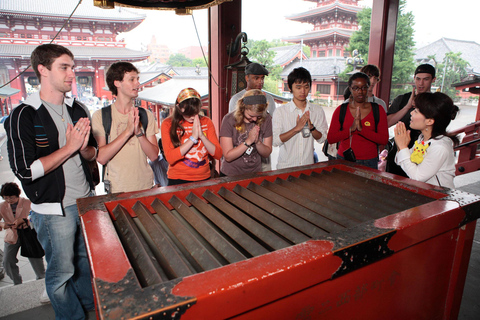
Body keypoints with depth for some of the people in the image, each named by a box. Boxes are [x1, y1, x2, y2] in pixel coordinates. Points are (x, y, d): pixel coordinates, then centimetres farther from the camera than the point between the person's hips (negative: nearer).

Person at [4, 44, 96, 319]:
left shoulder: (79, 110, 6)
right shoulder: (23, 116, -13)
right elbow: (25, 170, -18)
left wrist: (84, 146, -11)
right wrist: (70, 147, -18)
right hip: (53, 210, -5)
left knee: (87, 262, 22)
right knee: (62, 273, 11)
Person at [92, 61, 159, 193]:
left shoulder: (146, 115, 5)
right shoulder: (100, 116, -3)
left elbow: (154, 156, -3)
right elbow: (101, 158, -14)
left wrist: (139, 132, -17)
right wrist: (128, 131, -20)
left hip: (145, 186, 2)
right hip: (116, 189, -2)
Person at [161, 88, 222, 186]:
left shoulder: (206, 122, 3)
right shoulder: (168, 124, -5)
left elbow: (218, 155, -4)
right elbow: (170, 158, -17)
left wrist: (202, 135, -16)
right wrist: (193, 137, -18)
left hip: (204, 178, 2)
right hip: (178, 181, -2)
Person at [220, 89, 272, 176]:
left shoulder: (266, 119, -9)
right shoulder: (229, 120, -18)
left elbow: (266, 154, -4)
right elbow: (228, 157, -19)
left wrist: (257, 142, -22)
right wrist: (248, 141, -26)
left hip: (255, 173, 3)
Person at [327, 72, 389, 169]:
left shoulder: (378, 110, 4)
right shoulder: (340, 110, 4)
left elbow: (384, 139, -6)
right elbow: (330, 138, -4)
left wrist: (361, 129, -18)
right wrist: (351, 129, -17)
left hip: (369, 162, 0)